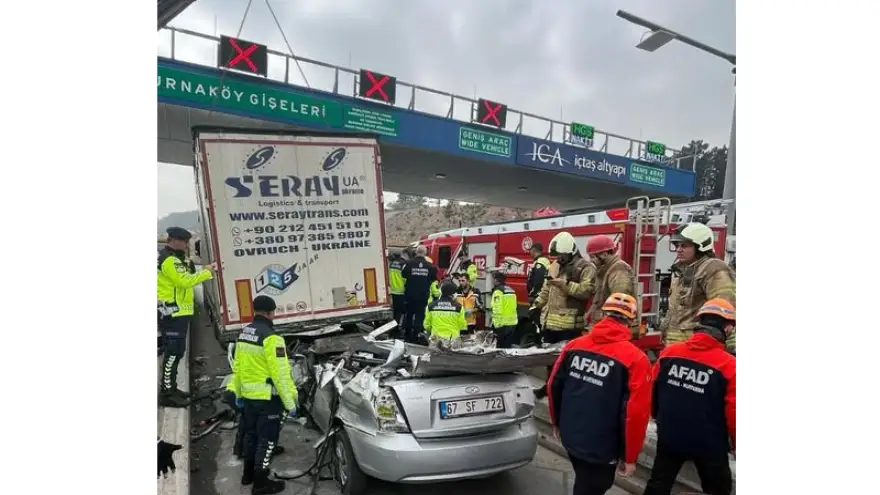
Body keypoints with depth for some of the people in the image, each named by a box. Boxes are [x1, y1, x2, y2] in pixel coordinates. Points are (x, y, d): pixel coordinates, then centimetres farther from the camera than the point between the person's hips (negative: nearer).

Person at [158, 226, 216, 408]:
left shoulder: (174, 258, 18)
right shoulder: (169, 260, -16)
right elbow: (184, 281, -23)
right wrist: (207, 272, -17)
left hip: (179, 312, 11)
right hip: (173, 313, -11)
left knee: (176, 352, 16)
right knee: (173, 352, -8)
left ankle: (170, 388, 26)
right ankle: (167, 394, -3)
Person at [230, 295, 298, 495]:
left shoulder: (243, 333, 6)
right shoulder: (271, 337, -21)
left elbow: (237, 367, 12)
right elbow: (280, 374, -23)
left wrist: (239, 393, 21)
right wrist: (290, 402, -17)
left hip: (248, 395, 9)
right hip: (268, 397, -8)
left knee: (251, 434, 23)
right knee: (266, 439, 5)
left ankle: (248, 473, 38)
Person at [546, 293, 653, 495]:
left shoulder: (574, 346, -4)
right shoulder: (635, 359, -18)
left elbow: (553, 386, 2)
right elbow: (636, 413, -20)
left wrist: (557, 422, 19)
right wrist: (629, 457, -6)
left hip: (570, 436, 5)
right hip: (601, 448, -5)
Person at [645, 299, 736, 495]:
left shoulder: (668, 353, -8)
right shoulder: (729, 365, -20)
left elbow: (652, 392, 3)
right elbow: (734, 413, -16)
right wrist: (736, 445, 3)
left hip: (669, 437, 4)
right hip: (708, 444, -3)